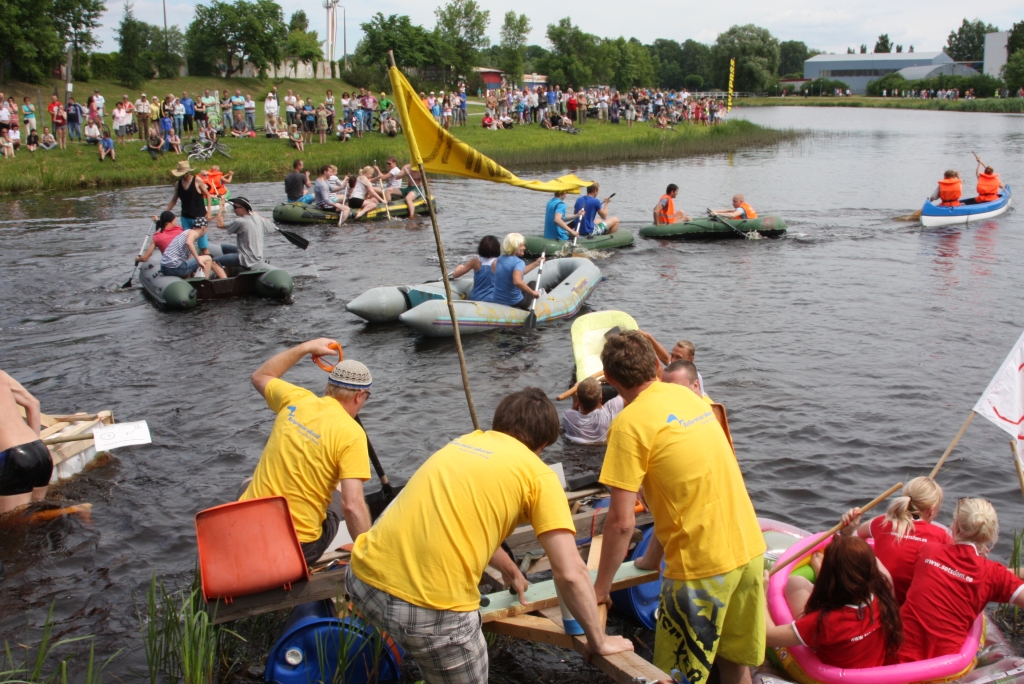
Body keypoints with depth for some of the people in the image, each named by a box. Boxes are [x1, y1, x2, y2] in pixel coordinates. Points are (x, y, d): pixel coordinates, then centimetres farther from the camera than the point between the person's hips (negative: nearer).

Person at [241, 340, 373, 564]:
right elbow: (352, 504, -23)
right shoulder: (351, 434, -14)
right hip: (299, 549, -3)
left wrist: (306, 347, 28)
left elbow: (260, 376, 24)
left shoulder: (295, 400, 0)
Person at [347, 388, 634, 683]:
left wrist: (510, 571, 52)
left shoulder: (462, 442, 22)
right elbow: (571, 573, -3)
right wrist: (598, 640, 11)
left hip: (363, 578, 7)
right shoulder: (538, 474, 4)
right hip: (432, 606, -6)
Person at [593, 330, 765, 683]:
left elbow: (621, 522, -15)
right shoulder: (687, 395, 9)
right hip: (749, 549, 7)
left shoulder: (629, 423, -13)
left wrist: (600, 588, -2)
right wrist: (653, 557, 22)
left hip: (703, 565, -7)